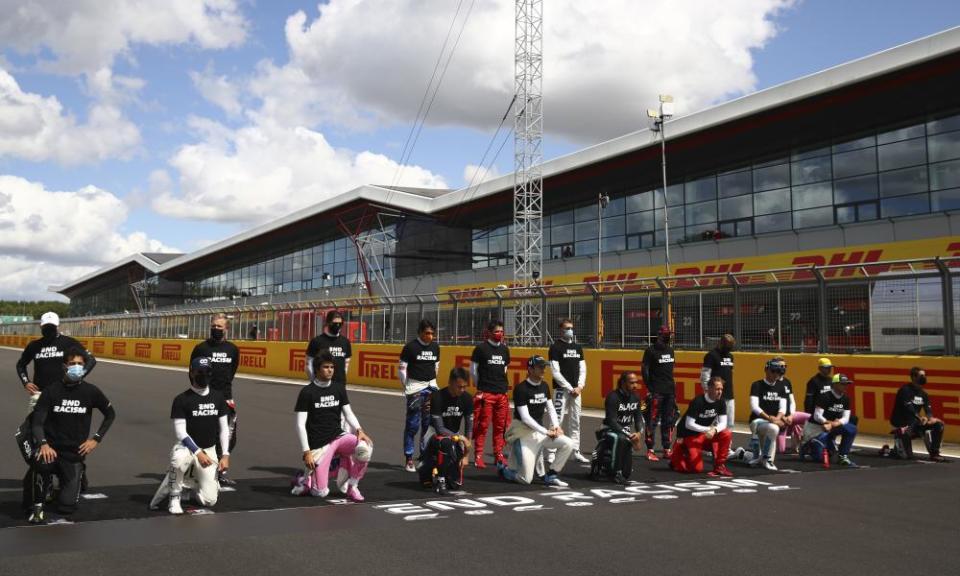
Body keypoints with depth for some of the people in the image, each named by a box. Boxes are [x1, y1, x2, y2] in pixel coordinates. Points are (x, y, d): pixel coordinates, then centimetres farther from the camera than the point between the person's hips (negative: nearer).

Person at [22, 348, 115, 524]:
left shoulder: (91, 392, -3)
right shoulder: (51, 390, -6)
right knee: (43, 463, -39)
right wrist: (43, 444, -29)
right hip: (52, 448, -1)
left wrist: (96, 439, 1)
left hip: (75, 454, 1)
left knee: (66, 507, -8)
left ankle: (67, 480, 28)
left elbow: (110, 414, 11)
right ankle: (37, 506, -11)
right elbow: (37, 421, -10)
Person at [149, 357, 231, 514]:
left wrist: (225, 454, -2)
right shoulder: (182, 399, -9)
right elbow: (180, 432, -13)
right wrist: (198, 453, -24)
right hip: (187, 447, -3)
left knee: (209, 500, -6)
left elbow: (224, 427, 7)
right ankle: (174, 498, -15)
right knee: (180, 459, -41)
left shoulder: (218, 397, 3)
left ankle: (189, 479, 26)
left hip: (209, 450, 3)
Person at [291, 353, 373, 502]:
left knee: (365, 448, -28)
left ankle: (351, 486, -6)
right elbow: (300, 425, -8)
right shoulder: (307, 392, -7)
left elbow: (348, 413, 9)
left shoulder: (339, 388, 6)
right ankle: (305, 479, 23)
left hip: (338, 436, 4)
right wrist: (306, 452, -14)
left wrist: (359, 430, -11)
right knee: (321, 493, -11)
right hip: (318, 444, -4)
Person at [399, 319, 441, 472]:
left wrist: (432, 383, 11)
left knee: (430, 423, 4)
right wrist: (406, 387, -5)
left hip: (431, 387, 5)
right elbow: (402, 368, -5)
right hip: (415, 387, -5)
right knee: (412, 424, -3)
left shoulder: (435, 347, 8)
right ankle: (409, 458, 6)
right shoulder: (410, 347, -8)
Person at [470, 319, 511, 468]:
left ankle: (499, 455, 19)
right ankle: (478, 456, 2)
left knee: (501, 426, 9)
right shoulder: (481, 348, -4)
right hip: (485, 394, -5)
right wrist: (480, 386, 6)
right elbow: (473, 369, 2)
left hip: (502, 393, 5)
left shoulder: (505, 349, 11)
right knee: (482, 425, -4)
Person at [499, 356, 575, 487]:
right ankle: (503, 468, 20)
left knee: (568, 444, -12)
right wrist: (546, 431, -22)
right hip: (524, 435, -7)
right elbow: (525, 418, -20)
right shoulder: (521, 389, -16)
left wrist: (556, 426, -6)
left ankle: (551, 476, 3)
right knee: (526, 479, -10)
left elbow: (550, 409, 12)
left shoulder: (544, 386, 6)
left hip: (539, 432, 7)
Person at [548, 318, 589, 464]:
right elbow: (555, 372, -11)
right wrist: (570, 388, -13)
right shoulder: (555, 347, -5)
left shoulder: (578, 347, 14)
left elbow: (582, 369, 14)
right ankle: (551, 452, -5)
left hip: (576, 390, 6)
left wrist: (580, 386, -2)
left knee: (575, 422, 9)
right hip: (561, 390, -6)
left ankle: (576, 452, 15)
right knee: (557, 421, -8)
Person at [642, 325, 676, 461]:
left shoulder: (670, 350, 14)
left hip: (670, 391, 7)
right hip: (656, 392, -7)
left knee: (669, 421, 10)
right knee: (652, 421, -6)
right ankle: (650, 451, -1)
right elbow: (645, 370, -9)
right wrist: (649, 389, -14)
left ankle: (667, 450, 17)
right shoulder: (651, 351, -6)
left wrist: (673, 388, 16)